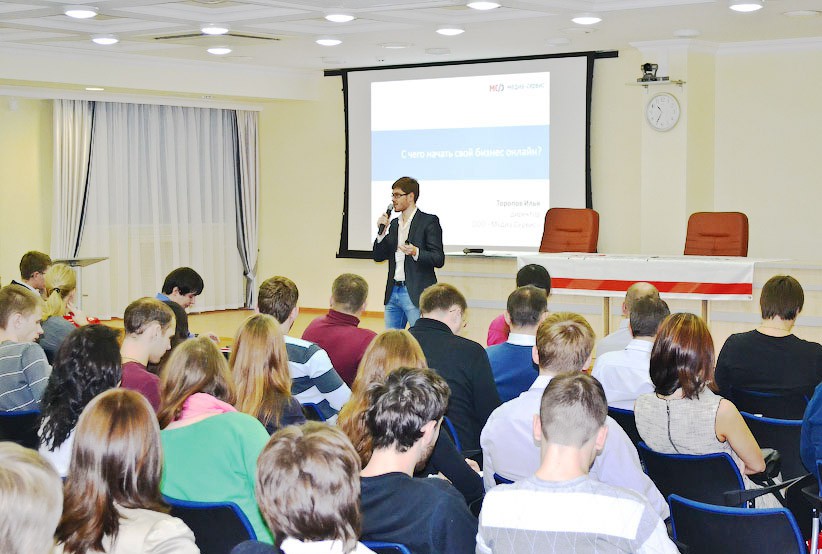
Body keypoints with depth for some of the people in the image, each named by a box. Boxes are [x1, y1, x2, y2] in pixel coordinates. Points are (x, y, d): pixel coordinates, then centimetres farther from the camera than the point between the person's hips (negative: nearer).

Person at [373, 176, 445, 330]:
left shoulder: (429, 221, -5)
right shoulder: (393, 223, 16)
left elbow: (439, 259, -10)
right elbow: (378, 257, 14)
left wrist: (416, 252, -27)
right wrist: (382, 232, -1)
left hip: (416, 294, -7)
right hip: (393, 293, 7)